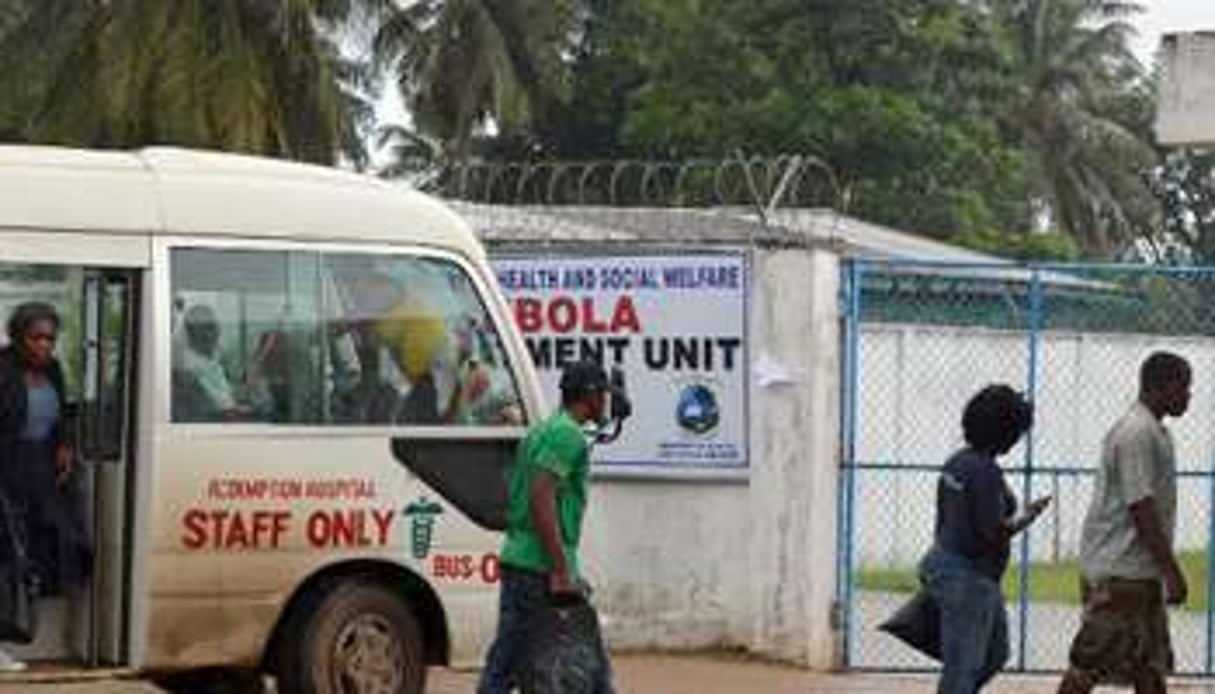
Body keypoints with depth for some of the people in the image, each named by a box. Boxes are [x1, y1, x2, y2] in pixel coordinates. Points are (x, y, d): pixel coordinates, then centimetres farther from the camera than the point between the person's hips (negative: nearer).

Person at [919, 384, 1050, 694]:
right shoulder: (986, 471, -19)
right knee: (963, 666, -3)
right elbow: (994, 533, -23)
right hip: (969, 576, -10)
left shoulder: (957, 462, 9)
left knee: (995, 653, 19)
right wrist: (1029, 516, -6)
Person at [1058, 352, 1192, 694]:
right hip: (1120, 572, -10)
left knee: (1151, 665, 11)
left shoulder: (1154, 431, 15)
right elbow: (1141, 509, -22)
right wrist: (1172, 573, -21)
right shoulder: (1137, 433, -17)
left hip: (1141, 572, 10)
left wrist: (1167, 570, 20)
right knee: (1090, 662, -5)